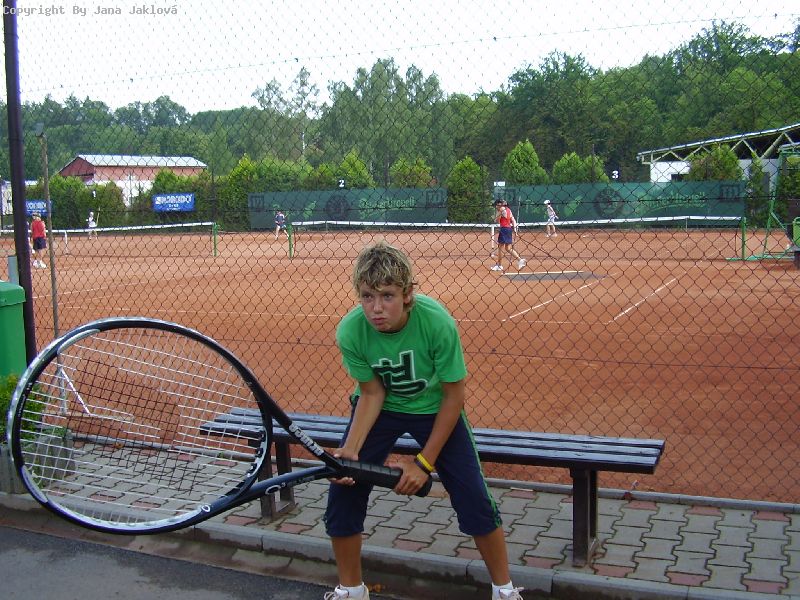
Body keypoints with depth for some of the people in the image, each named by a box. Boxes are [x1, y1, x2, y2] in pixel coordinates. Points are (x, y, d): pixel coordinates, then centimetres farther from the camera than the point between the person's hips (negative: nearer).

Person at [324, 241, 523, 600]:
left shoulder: (436, 322, -33)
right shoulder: (350, 331, -27)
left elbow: (454, 396, -21)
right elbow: (372, 394, -13)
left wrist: (425, 462, -20)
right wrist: (350, 449, -28)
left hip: (433, 407, -1)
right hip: (381, 407, 2)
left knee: (474, 500, -9)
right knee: (342, 493, -7)